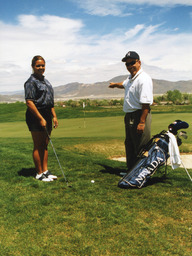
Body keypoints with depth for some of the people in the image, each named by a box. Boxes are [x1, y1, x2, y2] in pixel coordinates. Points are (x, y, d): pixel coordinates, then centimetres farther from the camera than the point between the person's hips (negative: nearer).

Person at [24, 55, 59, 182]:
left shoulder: (45, 81, 17)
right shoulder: (31, 82, -10)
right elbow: (29, 102, -18)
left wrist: (54, 116, 16)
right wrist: (41, 118, -20)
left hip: (46, 115, 9)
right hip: (36, 117, -8)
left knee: (45, 145, 12)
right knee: (38, 146, -1)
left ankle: (45, 171, 21)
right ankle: (39, 174, 8)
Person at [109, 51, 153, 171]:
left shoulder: (144, 79, -18)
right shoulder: (130, 78, 14)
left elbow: (146, 103, -26)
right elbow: (124, 84, 41)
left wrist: (142, 122, -30)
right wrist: (115, 84, 60)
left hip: (139, 116, -11)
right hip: (129, 116, 11)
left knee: (141, 148, -6)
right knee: (129, 145, 20)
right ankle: (131, 171, 34)